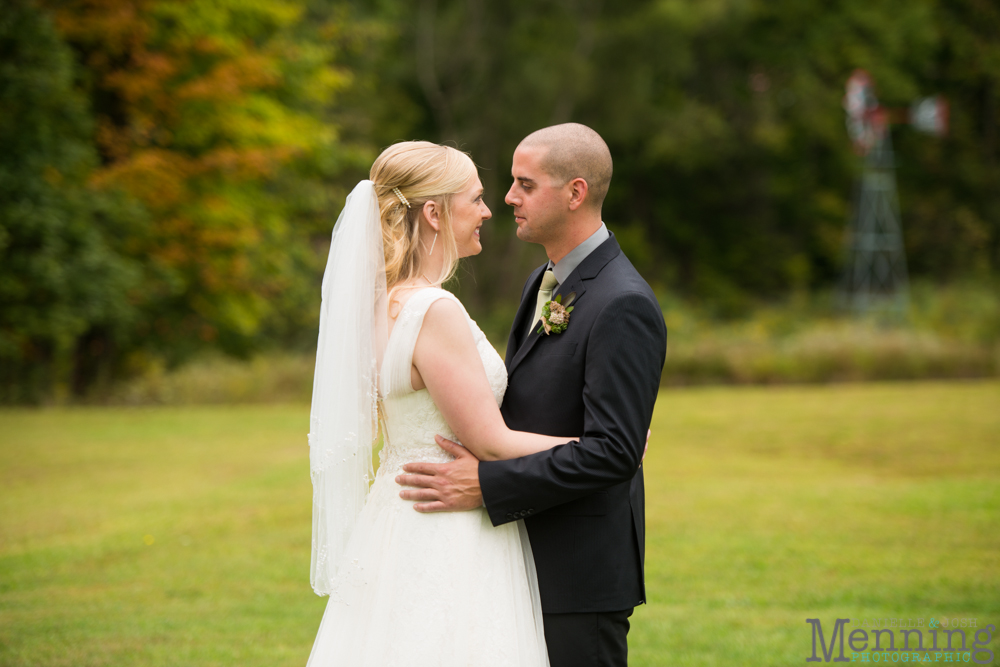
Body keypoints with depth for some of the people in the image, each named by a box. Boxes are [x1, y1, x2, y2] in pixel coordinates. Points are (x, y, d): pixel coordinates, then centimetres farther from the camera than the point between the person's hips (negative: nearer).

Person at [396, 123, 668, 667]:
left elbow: (613, 452, -25)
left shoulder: (623, 306, -19)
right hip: (533, 560, 9)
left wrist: (487, 484, -26)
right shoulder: (546, 281, 13)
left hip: (580, 577, -9)